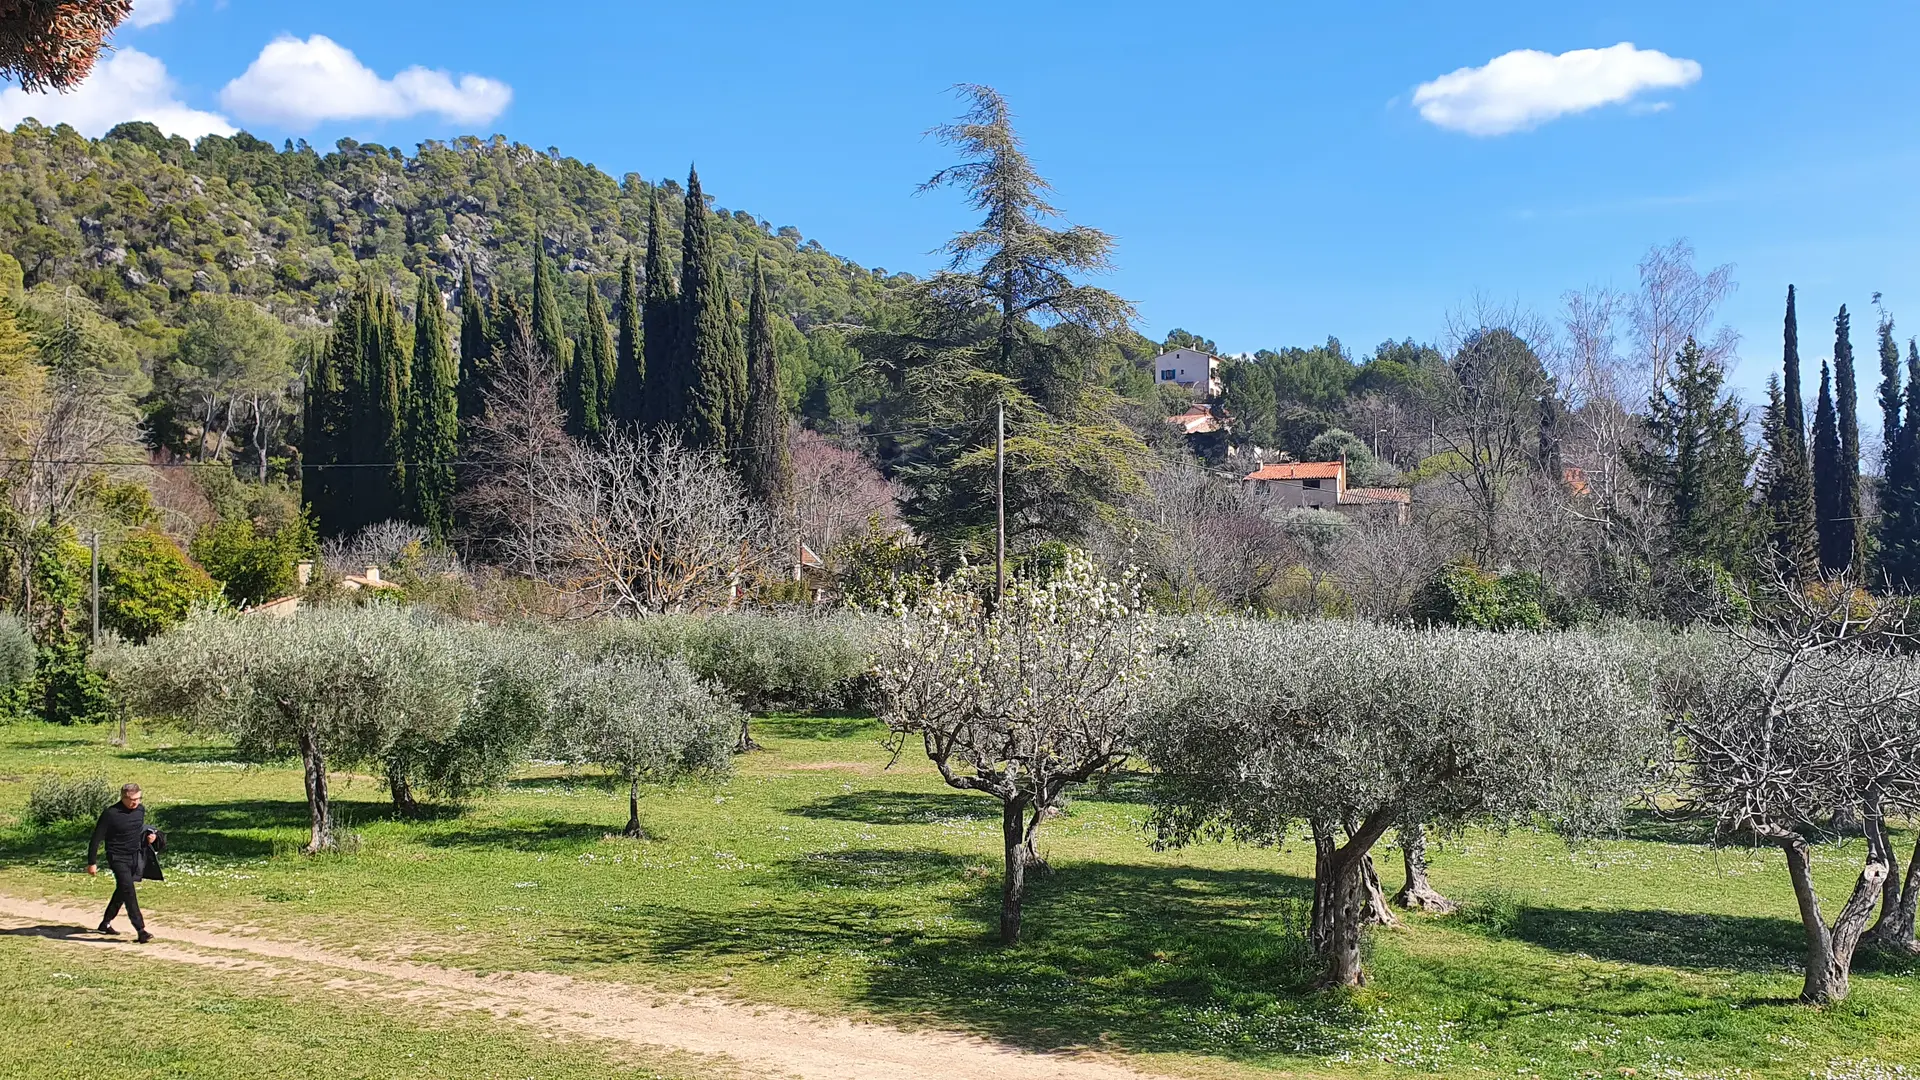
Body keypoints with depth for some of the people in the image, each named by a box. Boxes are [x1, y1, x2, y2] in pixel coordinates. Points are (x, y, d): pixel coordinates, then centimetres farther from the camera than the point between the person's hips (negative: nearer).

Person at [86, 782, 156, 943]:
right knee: (128, 891, -16)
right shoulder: (110, 814, -16)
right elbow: (97, 838, -10)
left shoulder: (141, 810, 3)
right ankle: (141, 930, -20)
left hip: (136, 857, 7)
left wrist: (148, 835, 0)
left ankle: (106, 923, 36)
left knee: (122, 891, 18)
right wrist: (92, 863, -9)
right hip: (118, 858, -7)